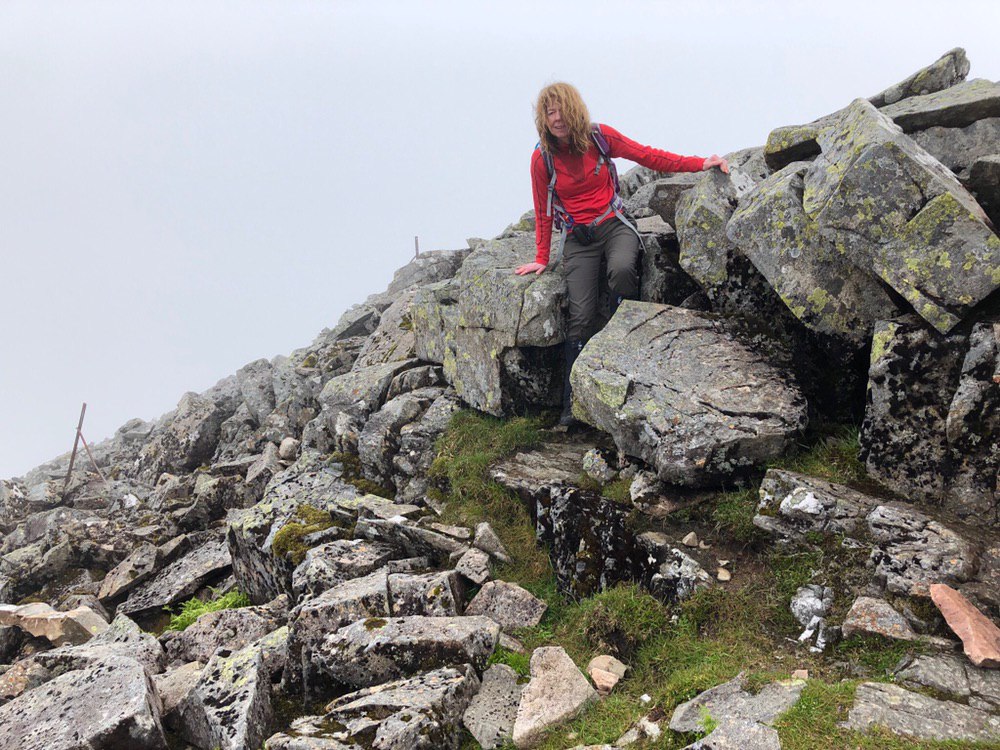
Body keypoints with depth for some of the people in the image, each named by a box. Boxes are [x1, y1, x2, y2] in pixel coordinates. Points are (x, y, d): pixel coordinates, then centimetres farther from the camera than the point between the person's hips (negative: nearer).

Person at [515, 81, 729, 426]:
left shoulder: (600, 136, -2)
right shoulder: (542, 157, -2)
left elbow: (647, 155, 1)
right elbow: (543, 212, 7)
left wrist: (699, 164, -5)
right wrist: (541, 259, 10)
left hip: (614, 225, 0)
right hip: (578, 239, 0)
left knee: (622, 270, -36)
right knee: (581, 316, -12)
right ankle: (572, 403, -5)